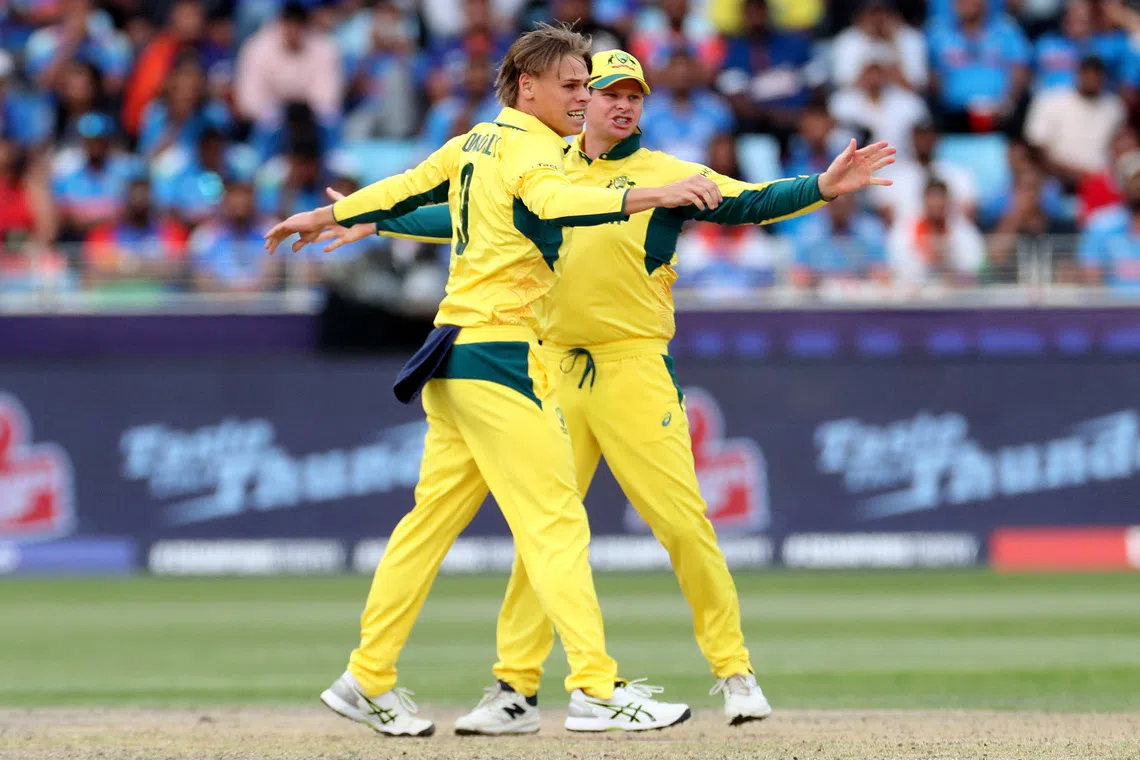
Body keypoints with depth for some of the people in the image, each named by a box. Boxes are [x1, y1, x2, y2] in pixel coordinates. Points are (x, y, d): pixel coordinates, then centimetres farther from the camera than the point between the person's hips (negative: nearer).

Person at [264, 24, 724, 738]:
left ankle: (369, 680, 19)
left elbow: (407, 187, 28)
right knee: (556, 521, -12)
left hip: (455, 353, 10)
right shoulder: (530, 150, -12)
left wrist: (327, 216, 44)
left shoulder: (475, 144, 15)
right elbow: (558, 203, -33)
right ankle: (596, 690, -18)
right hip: (501, 354, -10)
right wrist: (654, 196, -46)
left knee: (436, 514, 14)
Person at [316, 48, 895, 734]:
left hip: (635, 369, -4)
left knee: (684, 523, -9)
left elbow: (748, 202, -10)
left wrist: (823, 188, -26)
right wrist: (375, 221, 28)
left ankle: (735, 672, 2)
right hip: (556, 374, 4)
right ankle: (516, 691, 9)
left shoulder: (665, 174, 1)